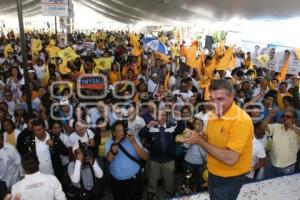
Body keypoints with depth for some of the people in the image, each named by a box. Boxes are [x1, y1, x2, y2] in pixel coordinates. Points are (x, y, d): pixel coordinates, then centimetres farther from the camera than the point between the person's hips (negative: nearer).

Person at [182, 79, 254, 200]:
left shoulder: (241, 120, -27)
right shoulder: (214, 114, -3)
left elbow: (230, 159, -32)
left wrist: (200, 141, -28)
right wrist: (195, 137, -13)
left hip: (230, 179, -7)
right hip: (213, 174, 7)